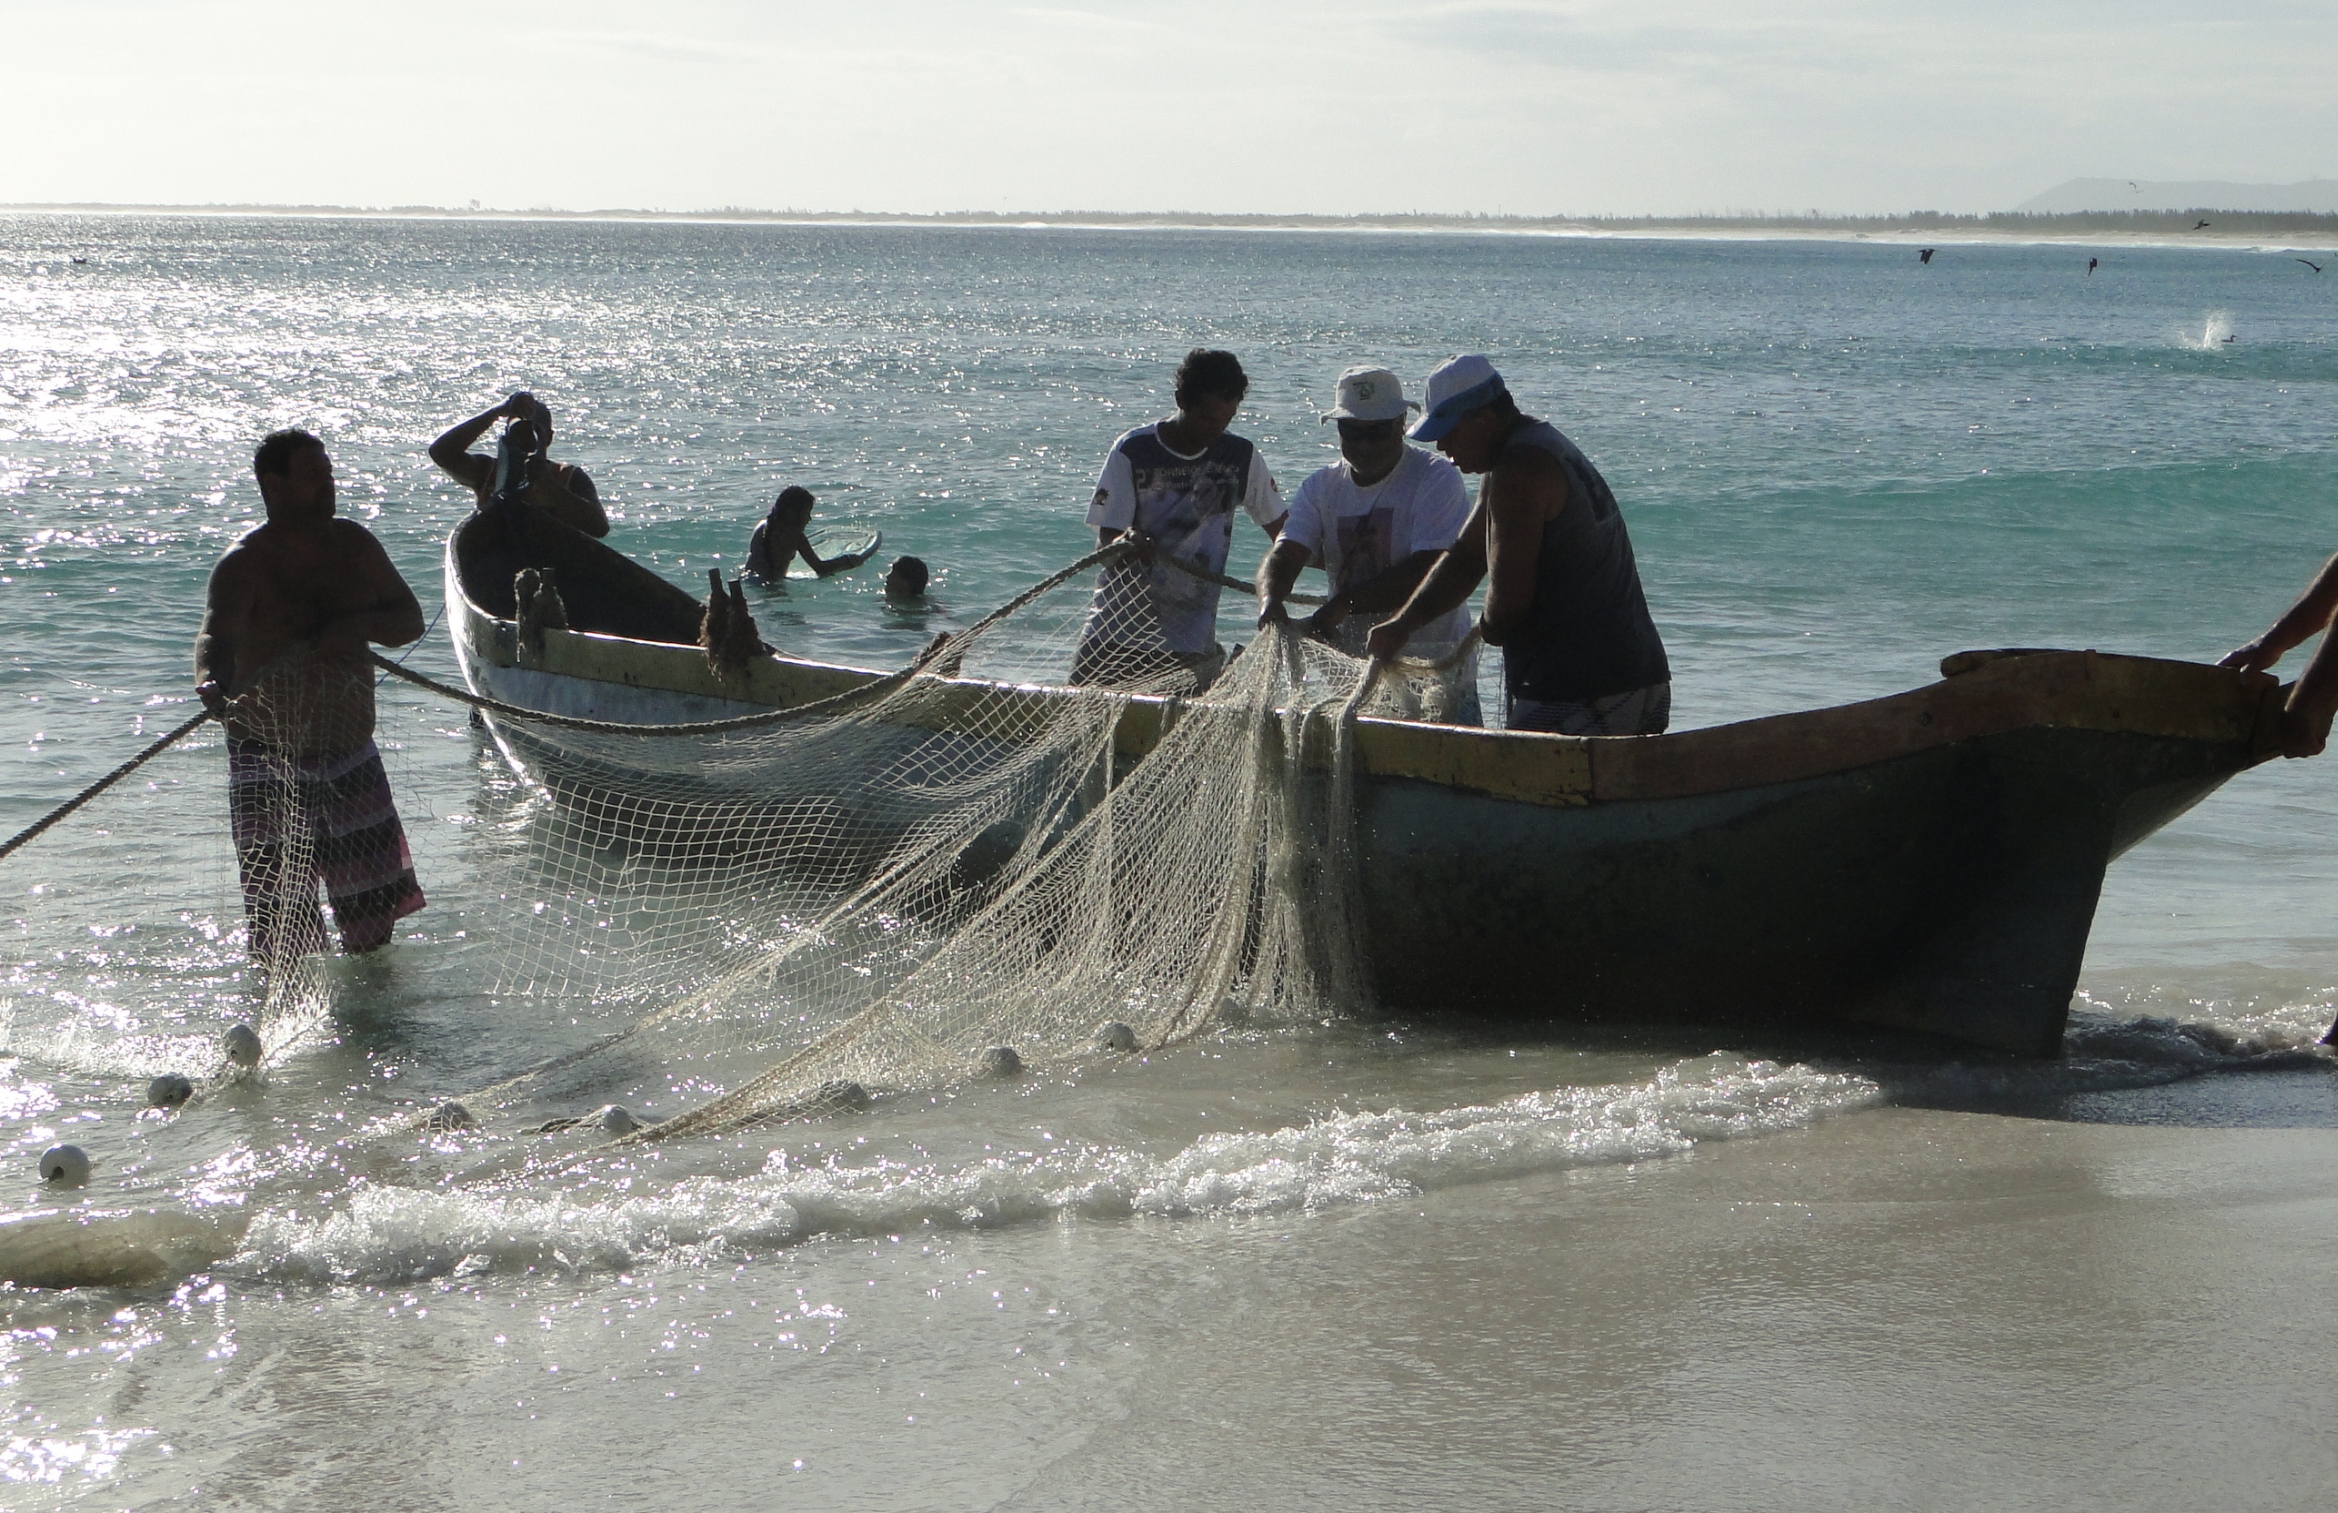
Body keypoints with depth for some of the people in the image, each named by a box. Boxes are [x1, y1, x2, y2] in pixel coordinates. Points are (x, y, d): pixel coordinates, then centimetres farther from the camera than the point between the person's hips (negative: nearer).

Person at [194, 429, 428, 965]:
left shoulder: (353, 544, 4)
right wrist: (210, 681, -55)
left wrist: (359, 625, -16)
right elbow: (216, 634, -31)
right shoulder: (244, 565, -15)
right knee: (286, 948, -9)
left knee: (375, 929, 15)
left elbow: (410, 619, 7)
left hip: (352, 755, 6)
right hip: (272, 765, -6)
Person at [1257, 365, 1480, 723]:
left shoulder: (1437, 479, -7)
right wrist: (1270, 600, -29)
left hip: (1434, 670, -4)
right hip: (1352, 672, 4)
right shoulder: (1321, 487, 9)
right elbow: (1284, 554, -5)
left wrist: (1342, 604, -27)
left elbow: (1429, 571, -19)